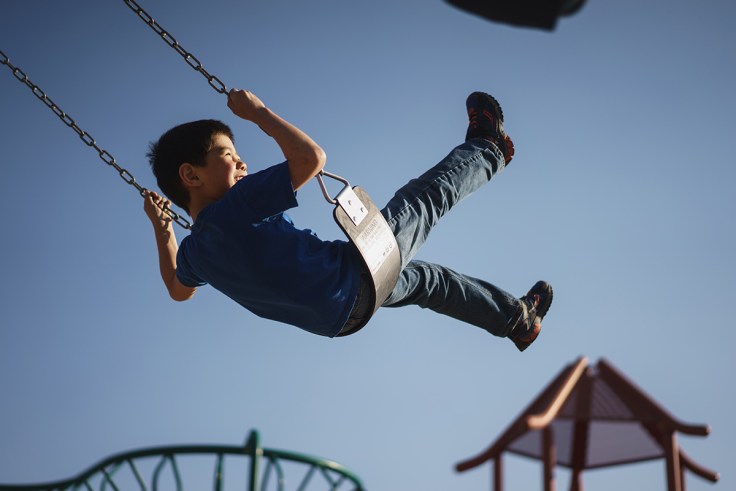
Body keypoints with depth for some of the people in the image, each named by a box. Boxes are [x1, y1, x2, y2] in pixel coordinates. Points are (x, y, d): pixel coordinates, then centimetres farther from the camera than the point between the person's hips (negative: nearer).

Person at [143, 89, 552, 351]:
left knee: (423, 277, 31)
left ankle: (518, 319, 47)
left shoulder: (194, 251, -3)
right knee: (430, 195, 11)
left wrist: (162, 229, 22)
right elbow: (312, 157, -31)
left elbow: (178, 290, 19)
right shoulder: (238, 206, -29)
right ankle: (487, 150, 41)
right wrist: (257, 112, -20)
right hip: (357, 273, -9)